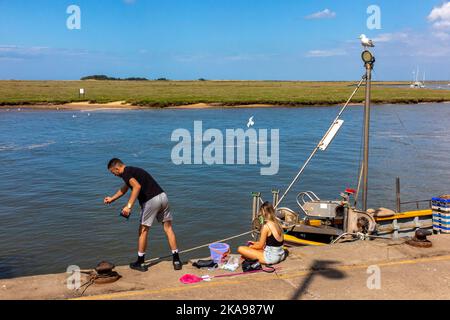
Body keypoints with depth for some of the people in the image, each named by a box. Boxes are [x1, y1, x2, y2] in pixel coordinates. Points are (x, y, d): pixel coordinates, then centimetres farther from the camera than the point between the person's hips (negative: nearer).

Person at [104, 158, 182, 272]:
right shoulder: (133, 170, 25)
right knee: (168, 228, 10)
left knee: (143, 231, 8)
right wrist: (112, 199, 51)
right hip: (163, 196, 8)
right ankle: (177, 261, 12)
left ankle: (140, 263, 19)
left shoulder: (126, 173, -4)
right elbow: (124, 189, 41)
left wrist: (129, 206, -24)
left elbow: (137, 186, -25)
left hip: (151, 201, -8)